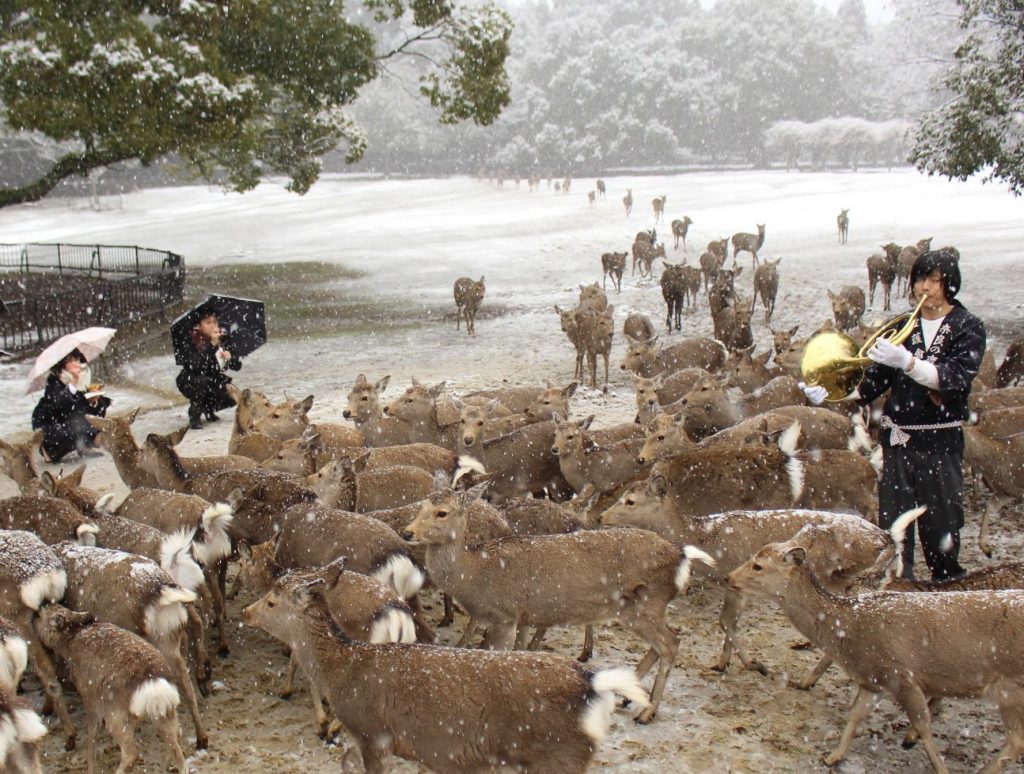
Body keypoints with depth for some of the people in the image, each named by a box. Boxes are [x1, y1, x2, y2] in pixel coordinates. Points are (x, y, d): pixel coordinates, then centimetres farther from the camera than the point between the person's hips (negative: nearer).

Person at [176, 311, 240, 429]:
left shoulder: (223, 339, -8)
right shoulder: (193, 343, -23)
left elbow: (237, 366, -6)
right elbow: (197, 366, -40)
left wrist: (229, 357, -29)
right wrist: (212, 345, -42)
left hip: (212, 382, 5)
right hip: (189, 383, -5)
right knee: (202, 380, -37)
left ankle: (208, 408, 15)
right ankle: (194, 416, -17)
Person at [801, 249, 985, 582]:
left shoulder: (967, 328, 0)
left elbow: (955, 379, -16)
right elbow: (874, 382, 8)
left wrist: (908, 362, -31)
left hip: (940, 441, -3)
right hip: (897, 438, 3)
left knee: (941, 523, 1)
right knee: (893, 523, -1)